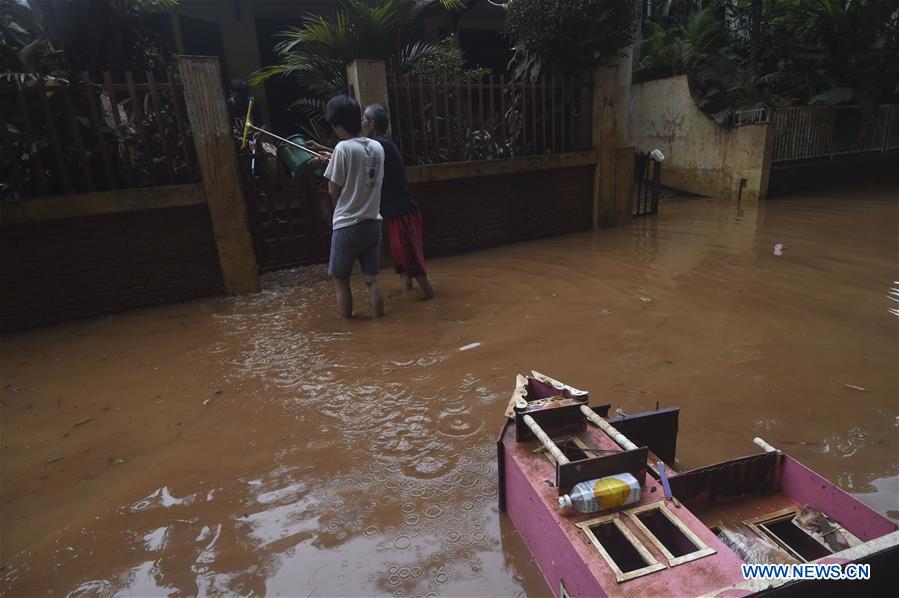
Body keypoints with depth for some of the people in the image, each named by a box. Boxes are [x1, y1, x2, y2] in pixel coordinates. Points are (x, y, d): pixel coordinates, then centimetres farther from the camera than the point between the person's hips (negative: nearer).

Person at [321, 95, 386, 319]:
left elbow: (333, 190, -9)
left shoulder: (343, 148, -14)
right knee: (372, 279, 11)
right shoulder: (377, 147, 5)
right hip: (373, 223, 6)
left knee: (340, 279, 9)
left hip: (347, 225, -5)